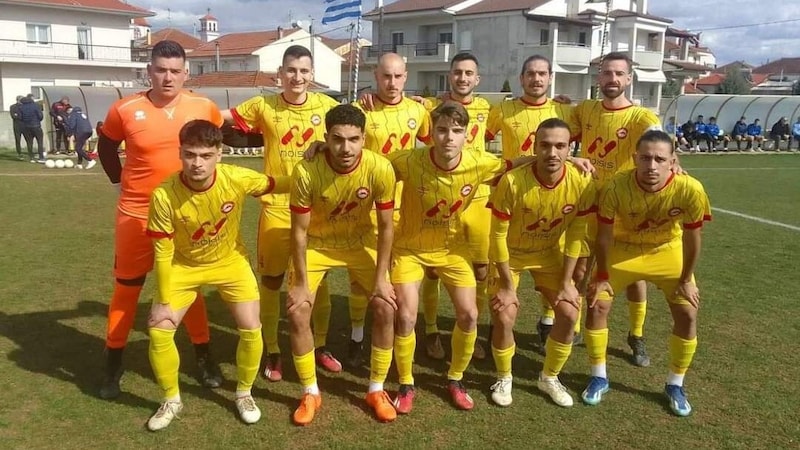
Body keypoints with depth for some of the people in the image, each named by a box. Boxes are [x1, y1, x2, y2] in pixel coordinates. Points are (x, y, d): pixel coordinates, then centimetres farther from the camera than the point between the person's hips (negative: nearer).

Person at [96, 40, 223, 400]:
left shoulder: (203, 107, -6)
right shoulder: (125, 110, -9)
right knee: (127, 286, 10)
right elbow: (106, 148, 10)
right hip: (136, 213, -1)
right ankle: (113, 363, 25)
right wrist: (119, 181, 2)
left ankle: (204, 357, 26)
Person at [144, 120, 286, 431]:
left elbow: (278, 184, -6)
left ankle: (244, 393, 22)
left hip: (230, 261, 1)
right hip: (183, 265, 0)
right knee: (158, 332, -7)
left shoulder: (237, 179, -28)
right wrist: (164, 302, -11)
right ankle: (172, 400, 20)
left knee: (251, 329, -7)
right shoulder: (164, 195, -29)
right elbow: (163, 252, -18)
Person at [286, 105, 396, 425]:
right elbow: (299, 230, -19)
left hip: (360, 242, 1)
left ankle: (376, 390, 11)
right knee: (297, 313, -11)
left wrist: (381, 278, -12)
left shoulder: (380, 169, -27)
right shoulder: (306, 171, -31)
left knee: (387, 306, -9)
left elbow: (385, 225, -14)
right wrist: (301, 283, -16)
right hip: (316, 244, -1)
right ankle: (310, 393, 11)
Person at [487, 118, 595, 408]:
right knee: (504, 316, -12)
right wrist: (507, 284, -18)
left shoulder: (581, 183, -23)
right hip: (511, 254, -3)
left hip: (550, 254, 3)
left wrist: (566, 283, -9)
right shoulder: (512, 182, -32)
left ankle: (549, 378, 19)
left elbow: (575, 236, -10)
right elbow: (498, 235, -22)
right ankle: (504, 378, 15)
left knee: (570, 312, -4)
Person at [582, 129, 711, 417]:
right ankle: (599, 377, 12)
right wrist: (602, 276, -8)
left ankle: (675, 385, 19)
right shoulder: (616, 187, -33)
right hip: (623, 248, 0)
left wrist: (686, 280, -5)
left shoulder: (690, 190, -32)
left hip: (668, 251, 1)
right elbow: (604, 235, -17)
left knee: (688, 314, -3)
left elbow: (691, 238, -15)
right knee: (597, 304, -8)